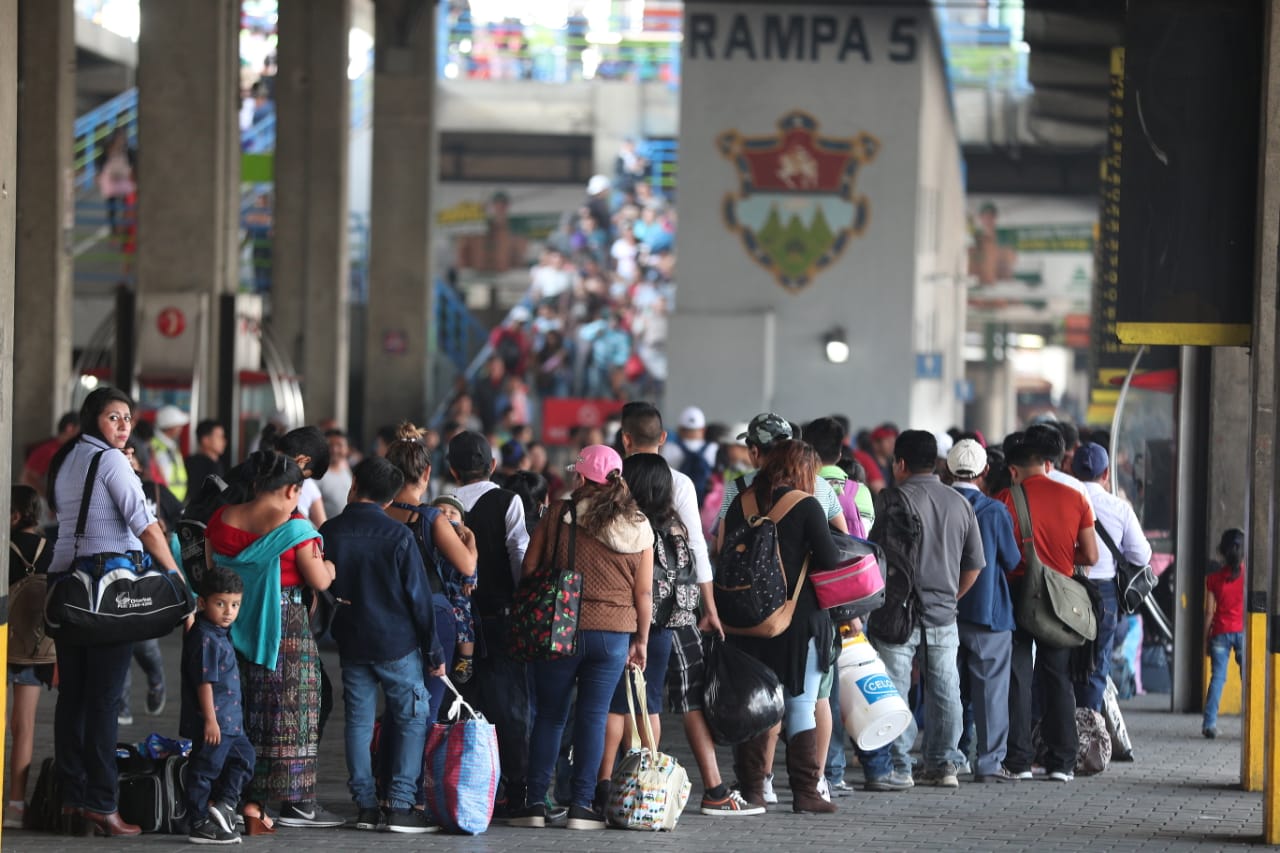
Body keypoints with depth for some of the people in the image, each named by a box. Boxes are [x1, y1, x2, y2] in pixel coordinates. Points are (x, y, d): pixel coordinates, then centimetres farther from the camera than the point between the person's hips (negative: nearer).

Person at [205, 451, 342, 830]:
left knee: (243, 711, 10)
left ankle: (249, 802, 9)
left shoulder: (220, 521, 3)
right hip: (285, 625, -5)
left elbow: (211, 571, 12)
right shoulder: (294, 528, -13)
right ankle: (295, 801, 4)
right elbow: (320, 581, -6)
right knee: (287, 711, 2)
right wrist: (328, 566, 14)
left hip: (233, 626, 5)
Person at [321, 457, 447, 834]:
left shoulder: (329, 533, -1)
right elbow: (418, 596, -8)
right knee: (413, 719, 4)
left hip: (351, 643, 4)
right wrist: (434, 651, -2)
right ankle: (401, 806, -4)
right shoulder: (398, 536, -11)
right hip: (398, 643, -3)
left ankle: (365, 806, 8)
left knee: (358, 721, 9)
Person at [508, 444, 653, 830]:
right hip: (615, 634, 1)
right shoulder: (639, 527, 0)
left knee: (549, 715, 8)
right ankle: (582, 805, 4)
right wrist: (641, 640, 12)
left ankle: (536, 802, 7)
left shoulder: (560, 516, -5)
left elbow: (528, 572, -1)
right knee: (593, 716, 6)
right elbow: (644, 592, 2)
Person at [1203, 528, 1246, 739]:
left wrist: (1206, 640, 8)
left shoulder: (1214, 579, 0)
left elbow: (1210, 613, 1)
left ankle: (1210, 723, -8)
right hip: (1244, 631, -1)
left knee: (1217, 677, 1)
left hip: (1220, 632, 1)